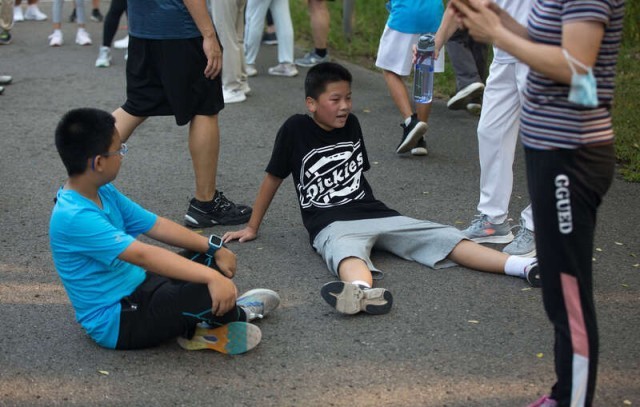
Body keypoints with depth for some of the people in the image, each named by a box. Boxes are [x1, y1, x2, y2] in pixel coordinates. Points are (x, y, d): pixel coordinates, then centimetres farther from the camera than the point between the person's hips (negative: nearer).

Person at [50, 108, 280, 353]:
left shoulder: (102, 193, 2)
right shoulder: (74, 217, -28)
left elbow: (156, 225, 5)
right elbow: (143, 255, -36)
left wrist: (214, 248, -3)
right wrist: (212, 277, -40)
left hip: (136, 288, 10)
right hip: (115, 323, -10)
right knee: (213, 293, -25)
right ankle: (235, 316, 6)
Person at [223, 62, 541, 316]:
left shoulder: (351, 124, 11)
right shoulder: (296, 130, -3)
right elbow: (274, 178, 6)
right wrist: (252, 228, 13)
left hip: (376, 214, 6)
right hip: (332, 225, -5)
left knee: (446, 238, -14)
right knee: (348, 252, -42)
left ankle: (524, 267, -28)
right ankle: (364, 293, -76)